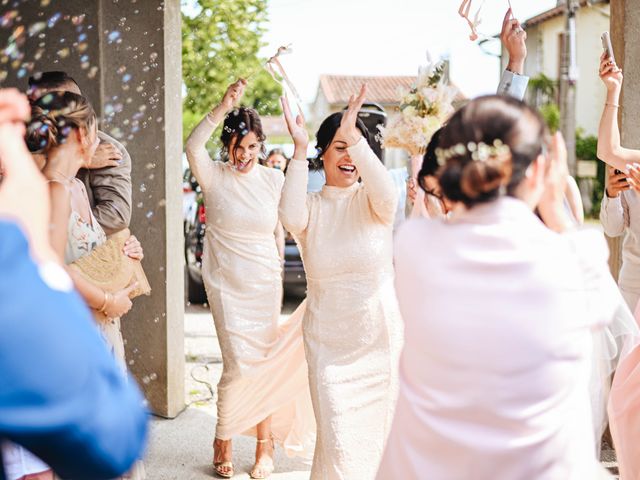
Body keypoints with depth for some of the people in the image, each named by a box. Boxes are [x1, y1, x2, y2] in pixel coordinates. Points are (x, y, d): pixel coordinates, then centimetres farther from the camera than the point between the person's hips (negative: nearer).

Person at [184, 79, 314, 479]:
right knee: (239, 365, -6)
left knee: (264, 363, 7)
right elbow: (194, 146, -26)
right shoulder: (215, 177, -6)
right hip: (226, 285, -2)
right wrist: (224, 107, -35)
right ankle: (223, 441, 17)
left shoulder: (274, 180, 1)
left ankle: (264, 445, 23)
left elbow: (286, 226, 9)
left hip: (265, 284, 2)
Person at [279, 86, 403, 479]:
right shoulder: (311, 206, 0)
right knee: (338, 440, -6)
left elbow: (387, 193, -26)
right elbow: (291, 217, -23)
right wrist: (299, 150, -29)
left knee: (378, 432, 12)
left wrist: (355, 137, -37)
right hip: (329, 342, 0)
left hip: (380, 339, 0)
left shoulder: (371, 202, -2)